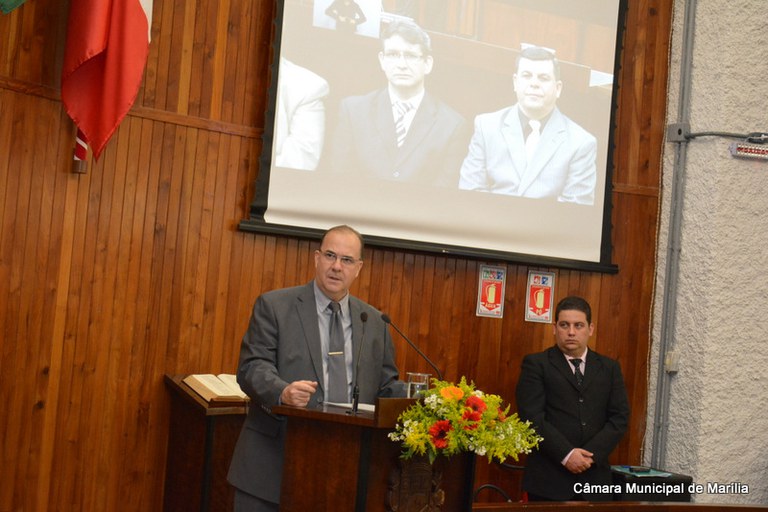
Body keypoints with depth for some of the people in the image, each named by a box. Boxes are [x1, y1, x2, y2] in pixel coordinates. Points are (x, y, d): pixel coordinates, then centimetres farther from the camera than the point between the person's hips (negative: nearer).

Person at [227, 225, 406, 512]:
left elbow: (386, 386, 14)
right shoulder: (273, 306, -1)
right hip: (274, 461, -3)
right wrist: (282, 393, -29)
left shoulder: (374, 322, 11)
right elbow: (252, 366, -9)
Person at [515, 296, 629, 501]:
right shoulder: (536, 364, 1)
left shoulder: (609, 367, 13)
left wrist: (591, 454, -7)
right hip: (549, 479, -3)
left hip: (594, 479, 3)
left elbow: (620, 417, 6)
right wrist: (566, 455, -15)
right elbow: (532, 417, -8)